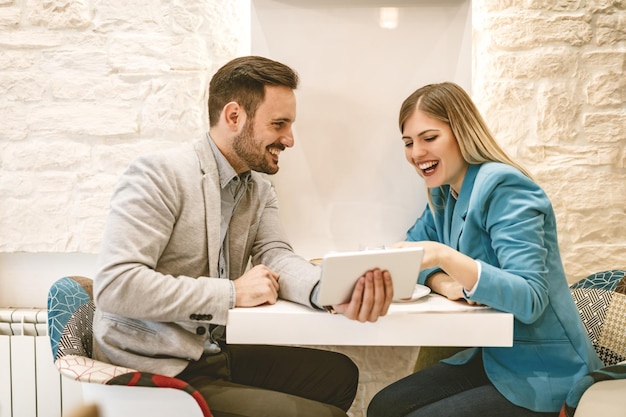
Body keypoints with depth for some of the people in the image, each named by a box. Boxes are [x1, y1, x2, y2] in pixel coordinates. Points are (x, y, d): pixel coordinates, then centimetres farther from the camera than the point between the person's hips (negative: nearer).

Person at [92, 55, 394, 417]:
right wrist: (233, 293, -22)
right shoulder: (160, 173, -17)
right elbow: (114, 284, -25)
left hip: (213, 355, 8)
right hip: (152, 370, -8)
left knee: (339, 372, 11)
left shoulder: (260, 189, 8)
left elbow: (276, 257, -7)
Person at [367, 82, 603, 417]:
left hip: (543, 377, -7)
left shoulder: (504, 187, -21)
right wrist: (444, 283, -17)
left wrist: (446, 257, -43)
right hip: (490, 357, 7)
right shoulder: (443, 194, 5)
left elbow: (531, 300, -29)